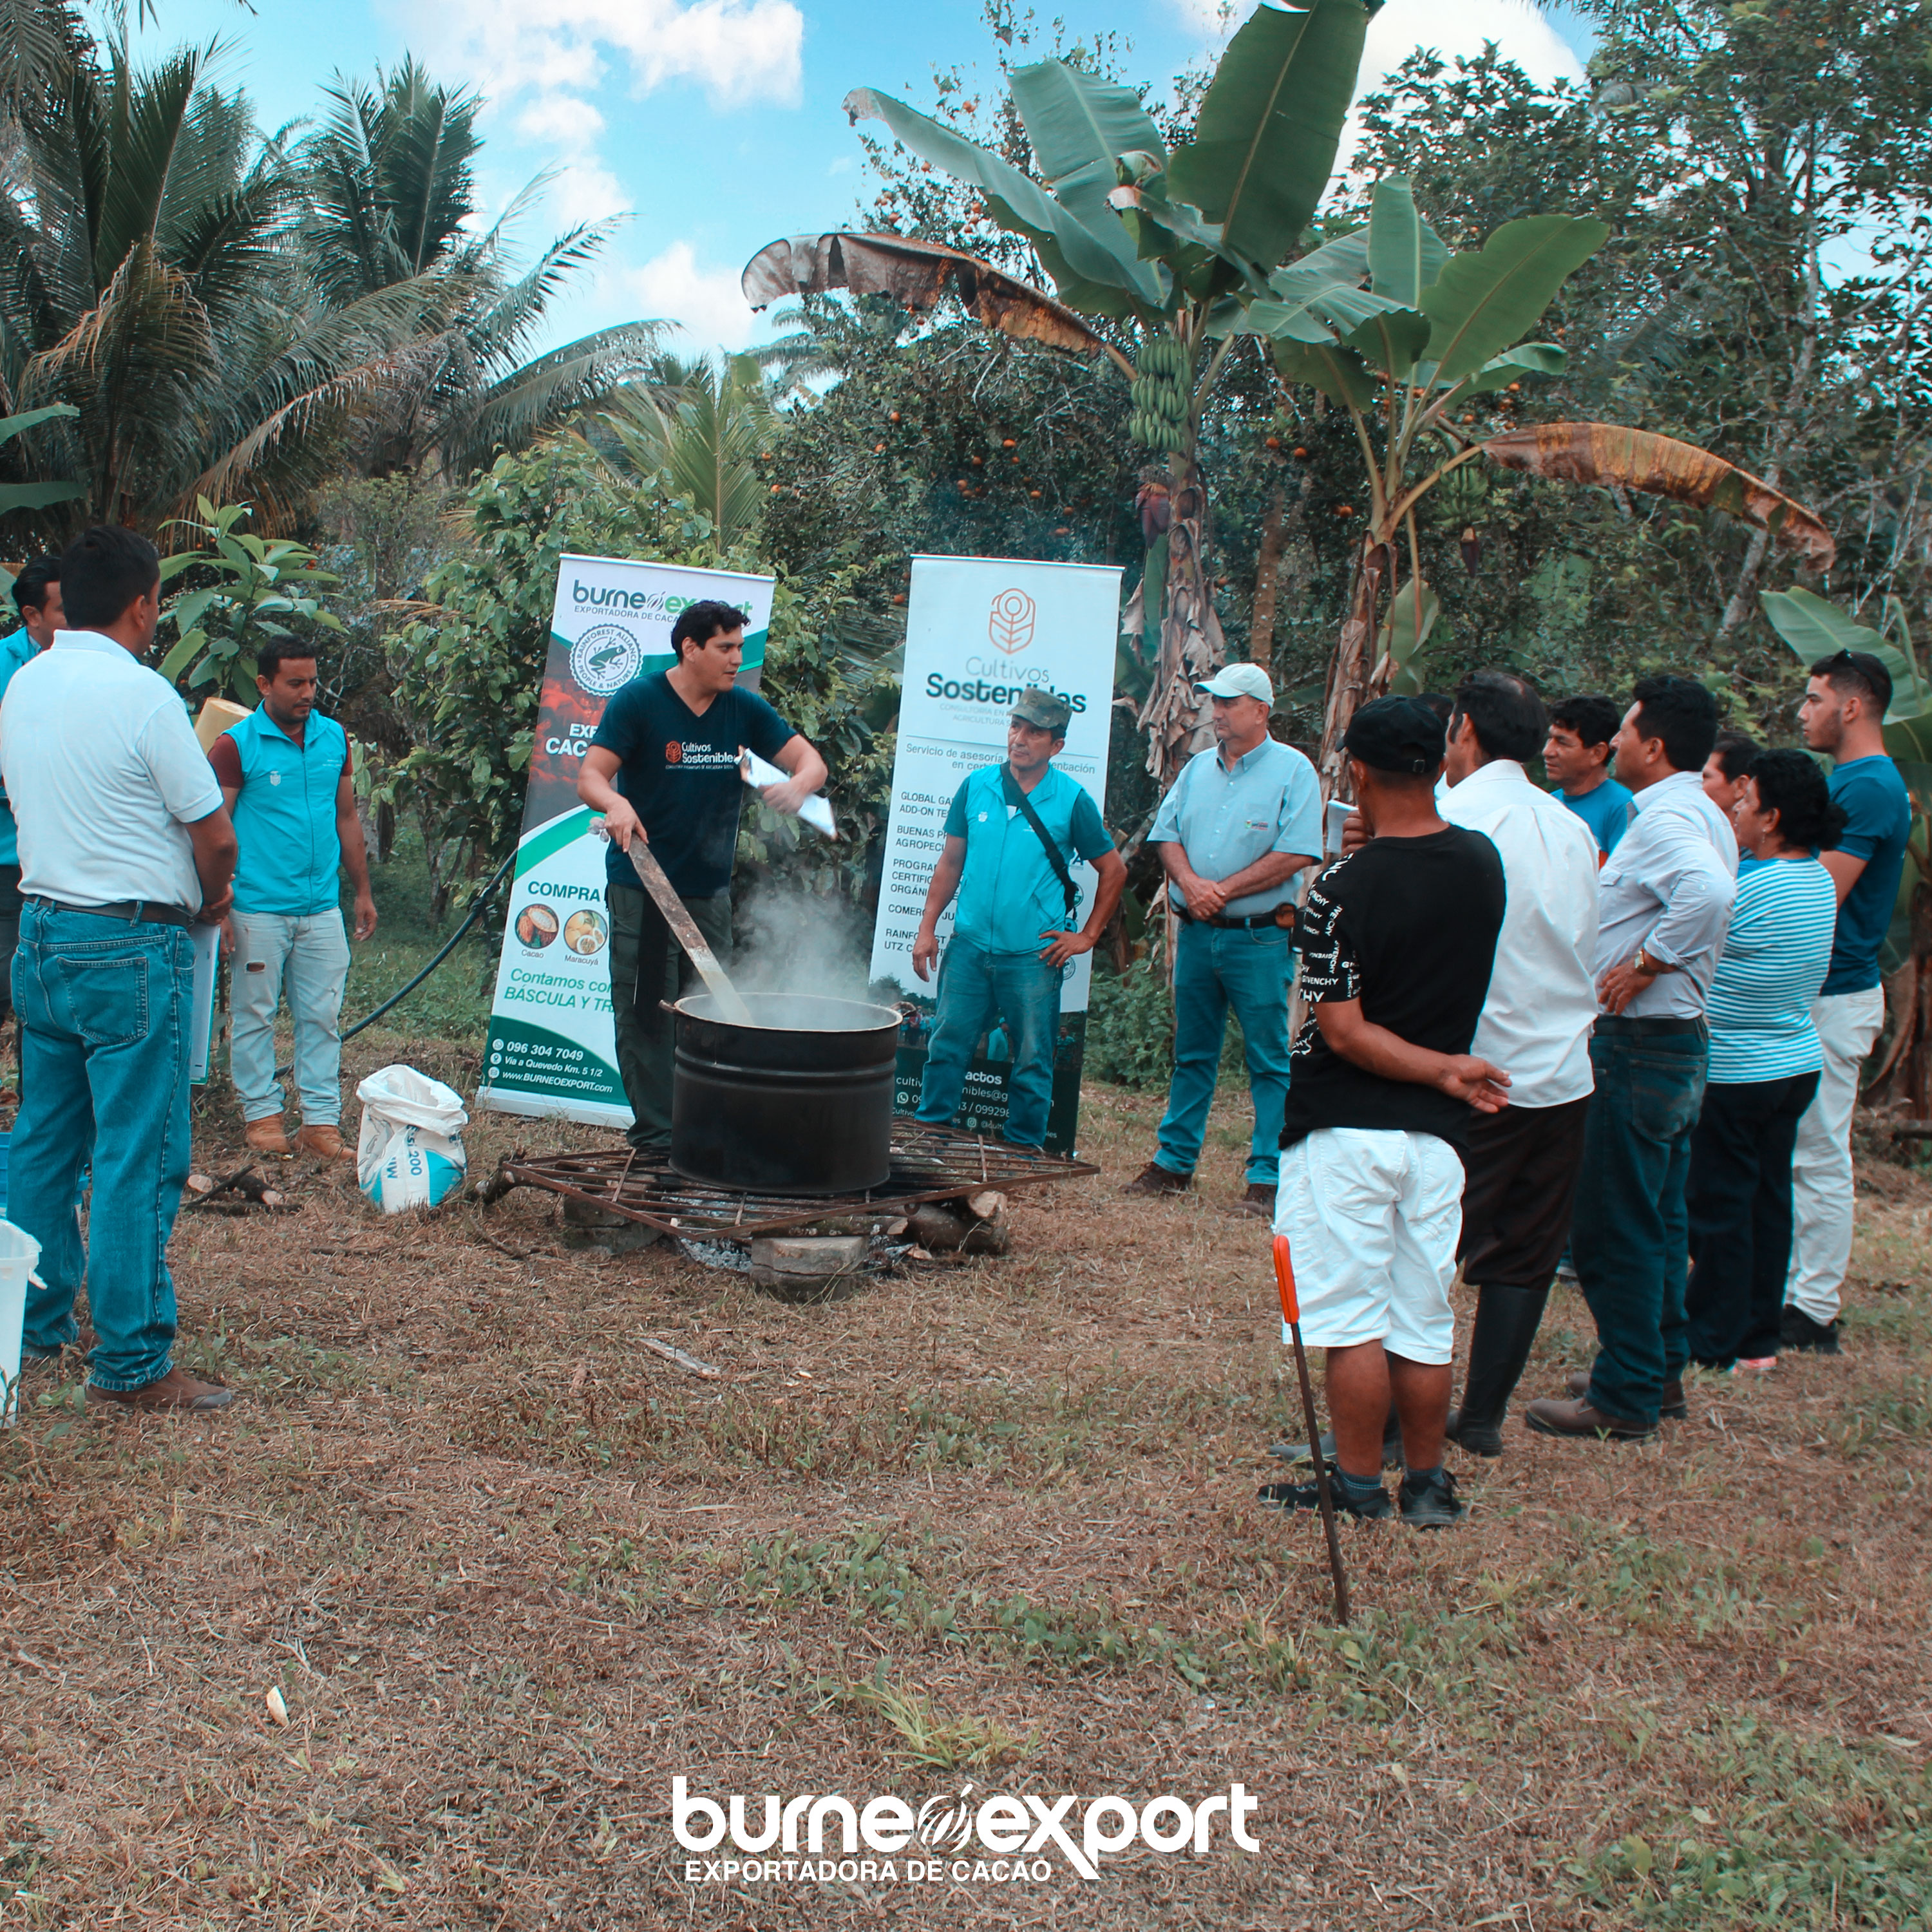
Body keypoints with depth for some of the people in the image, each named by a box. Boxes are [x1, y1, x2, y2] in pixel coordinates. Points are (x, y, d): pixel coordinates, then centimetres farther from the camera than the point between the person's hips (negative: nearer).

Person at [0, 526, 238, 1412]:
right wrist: (211, 902, 8)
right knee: (138, 1158, -3)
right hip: (130, 946, -8)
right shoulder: (141, 694, -15)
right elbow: (215, 837, -12)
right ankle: (130, 1364, 1)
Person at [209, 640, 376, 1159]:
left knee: (323, 1017, 5)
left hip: (323, 908, 4)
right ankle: (261, 1114, 17)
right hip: (258, 909, -4)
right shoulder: (236, 745, -6)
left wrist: (363, 892, 16)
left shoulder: (334, 737, 9)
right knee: (255, 1015, 5)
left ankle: (322, 1121, 11)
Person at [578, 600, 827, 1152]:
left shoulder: (745, 709, 5)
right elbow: (591, 778, -11)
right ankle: (654, 1129, 5)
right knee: (643, 1013, -2)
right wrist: (617, 804, -35)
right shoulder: (639, 700, -6)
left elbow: (811, 762, 4)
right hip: (640, 886, -4)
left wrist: (797, 785, -21)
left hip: (710, 889, 4)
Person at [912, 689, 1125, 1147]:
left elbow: (1114, 871, 5)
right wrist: (927, 928, 5)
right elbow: (951, 863, 11)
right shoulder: (977, 786, 5)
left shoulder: (1072, 800, -3)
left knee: (1032, 1063, 5)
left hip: (1034, 956, -2)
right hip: (969, 947, 2)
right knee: (946, 1048, 6)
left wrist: (1088, 936, 1)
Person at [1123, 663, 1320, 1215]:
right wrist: (1191, 883, -10)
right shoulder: (1198, 768, 12)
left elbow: (1296, 854, -13)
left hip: (1260, 937, -5)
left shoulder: (1293, 771, -5)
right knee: (1191, 1054, 13)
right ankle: (1174, 1162, 22)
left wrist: (1225, 889, -14)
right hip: (1196, 934, 6)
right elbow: (1167, 834, 9)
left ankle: (1267, 1177, 3)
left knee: (1269, 1061, -2)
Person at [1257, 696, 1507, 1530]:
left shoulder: (1340, 890, -15)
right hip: (1433, 1135, 5)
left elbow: (1343, 1032, -16)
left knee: (1352, 1320, 4)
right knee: (1424, 1321, 13)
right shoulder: (1482, 862, 1)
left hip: (1345, 1131, -5)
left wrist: (1443, 1073, -10)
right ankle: (1427, 1485, 23)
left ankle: (1360, 1488, 13)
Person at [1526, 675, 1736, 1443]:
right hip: (1677, 1040, 11)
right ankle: (1660, 1372, 30)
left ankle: (1624, 1398, 6)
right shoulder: (1703, 815, 14)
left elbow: (1709, 893, -38)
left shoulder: (1664, 818, -19)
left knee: (1612, 1228, -2)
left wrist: (1644, 963, -27)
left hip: (1636, 1045, -11)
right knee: (1657, 1219, 19)